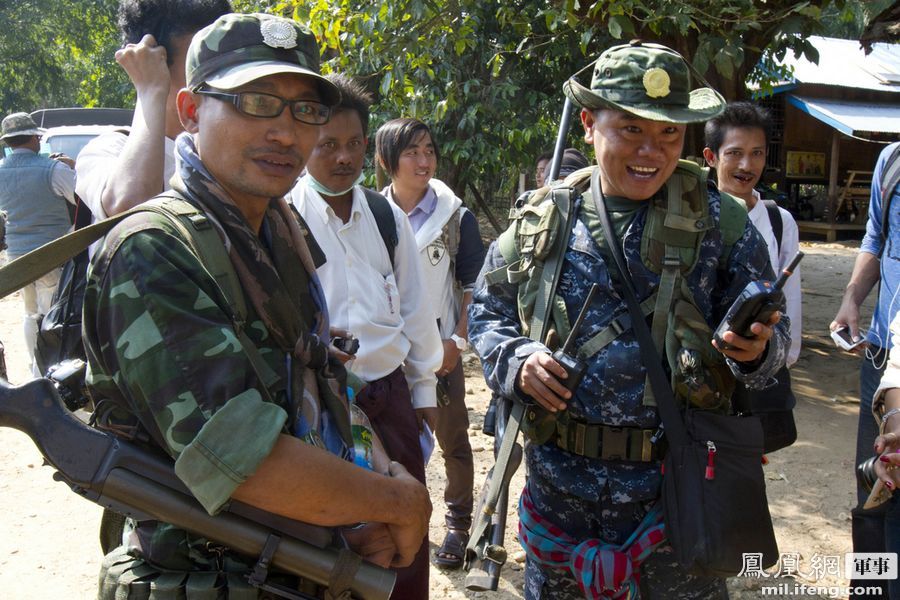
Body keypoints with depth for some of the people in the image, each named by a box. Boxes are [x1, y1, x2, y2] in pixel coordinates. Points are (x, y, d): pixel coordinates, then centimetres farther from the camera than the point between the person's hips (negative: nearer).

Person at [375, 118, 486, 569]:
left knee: (452, 438, 6)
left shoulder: (456, 217, -5)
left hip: (439, 349, -2)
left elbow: (475, 286, 0)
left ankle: (458, 522, 25)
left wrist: (457, 342, -8)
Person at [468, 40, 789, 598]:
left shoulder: (721, 222, -4)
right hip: (557, 485, 2)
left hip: (674, 492, -1)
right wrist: (516, 358, -10)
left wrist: (756, 348, -22)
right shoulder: (542, 221, -1)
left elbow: (773, 339, 2)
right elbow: (487, 310, 10)